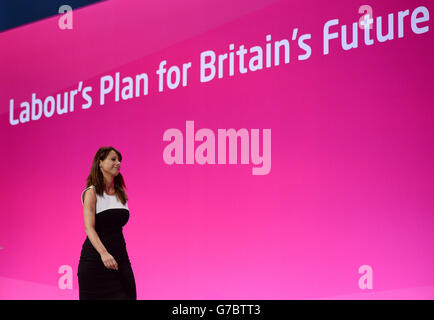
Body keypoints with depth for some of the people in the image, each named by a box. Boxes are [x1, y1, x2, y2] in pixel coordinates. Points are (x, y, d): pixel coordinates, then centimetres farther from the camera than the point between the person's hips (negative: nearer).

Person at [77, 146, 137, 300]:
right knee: (96, 296, -1)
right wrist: (103, 253, -34)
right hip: (96, 258, -5)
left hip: (120, 258, 5)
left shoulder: (121, 193, 11)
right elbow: (89, 228, -18)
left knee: (126, 295, -2)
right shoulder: (91, 193, -7)